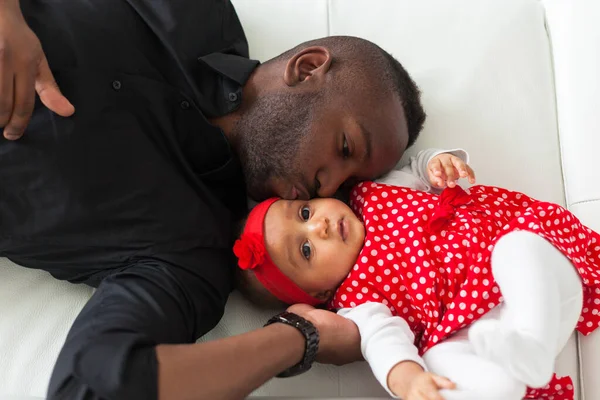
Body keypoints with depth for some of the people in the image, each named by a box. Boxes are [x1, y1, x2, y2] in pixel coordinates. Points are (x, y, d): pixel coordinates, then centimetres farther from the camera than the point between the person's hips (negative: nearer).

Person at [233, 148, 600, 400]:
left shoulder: (373, 196, 12)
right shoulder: (355, 298, -3)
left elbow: (418, 173, 26)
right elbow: (383, 337, -18)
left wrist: (438, 162, 2)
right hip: (471, 331, -3)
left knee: (515, 247, -29)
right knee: (440, 363, -32)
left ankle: (530, 348, -38)